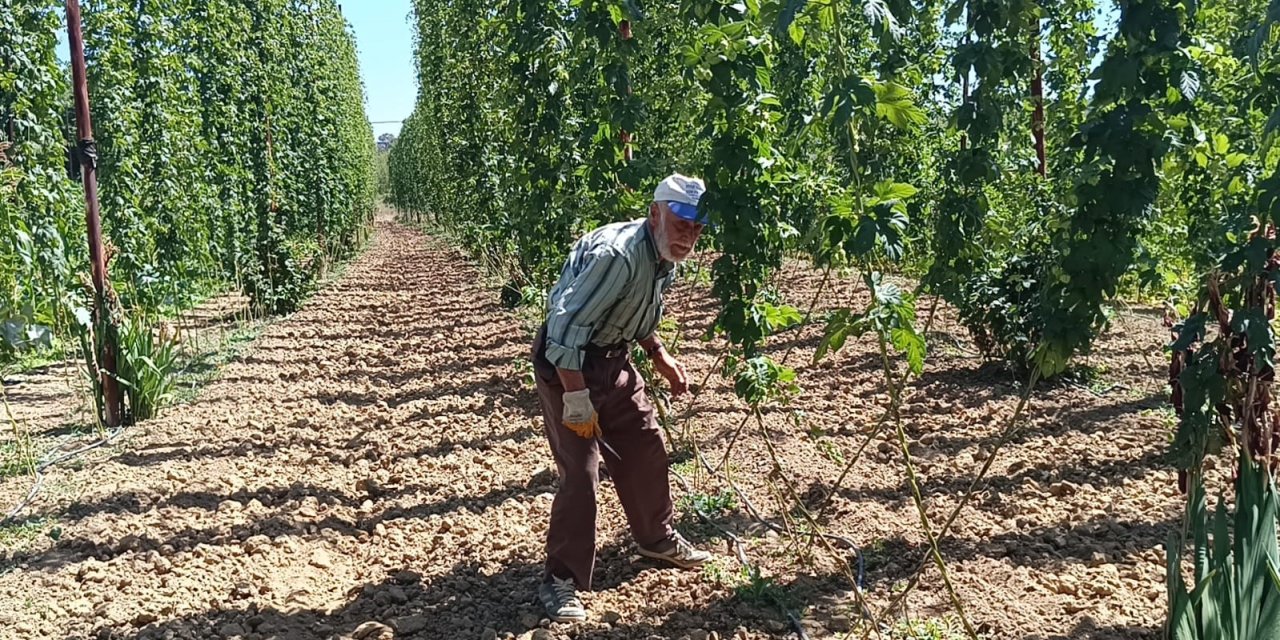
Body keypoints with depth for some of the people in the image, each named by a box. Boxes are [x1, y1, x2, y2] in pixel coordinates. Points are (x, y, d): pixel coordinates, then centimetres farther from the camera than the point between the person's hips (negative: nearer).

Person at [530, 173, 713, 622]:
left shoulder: (665, 260, -1)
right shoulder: (617, 254, -31)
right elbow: (566, 325, -32)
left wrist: (660, 356, 10)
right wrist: (577, 400, -30)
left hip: (612, 360, 9)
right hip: (566, 363, -9)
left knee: (647, 447, 16)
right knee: (580, 471, -9)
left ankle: (657, 537, 38)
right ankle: (561, 580, 7)